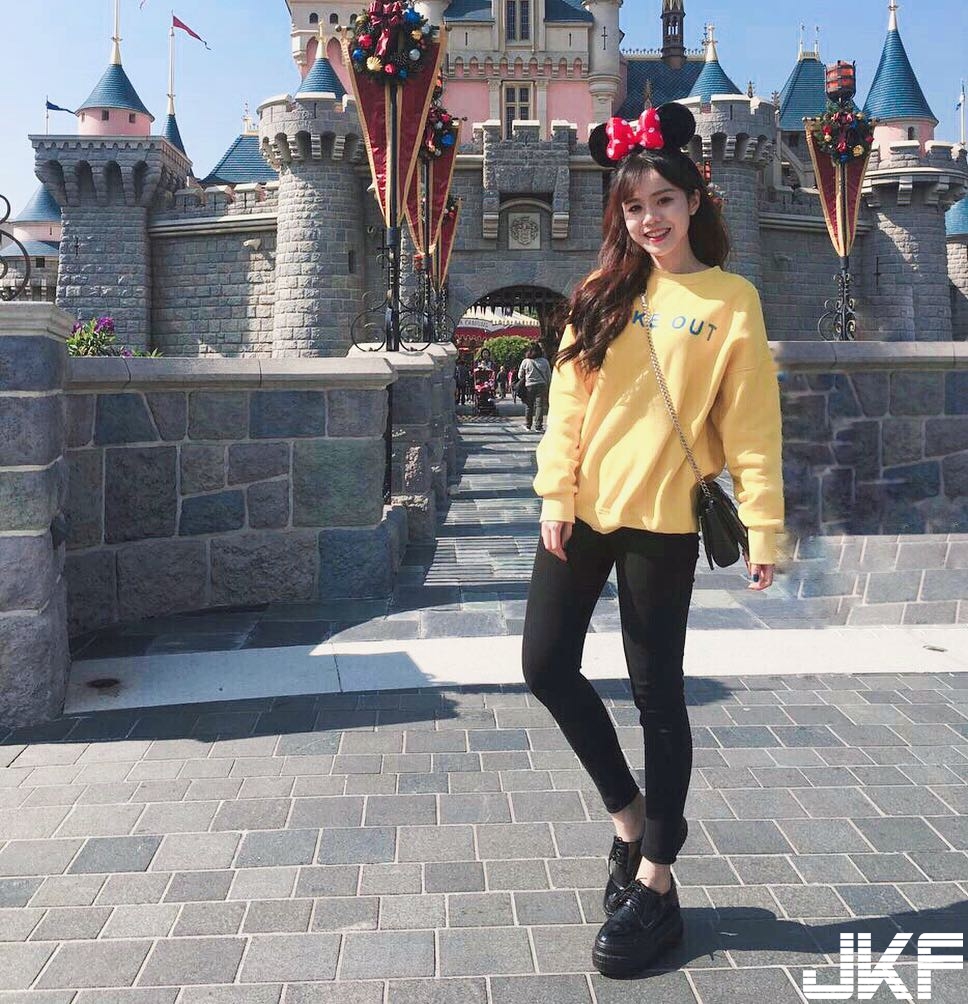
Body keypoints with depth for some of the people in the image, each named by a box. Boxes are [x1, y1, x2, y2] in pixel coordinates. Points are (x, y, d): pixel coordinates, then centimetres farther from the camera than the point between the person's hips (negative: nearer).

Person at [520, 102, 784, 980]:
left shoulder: (731, 300, -2)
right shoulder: (604, 292, 9)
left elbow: (751, 424, -5)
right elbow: (568, 401, 4)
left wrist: (763, 525, -9)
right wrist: (556, 494, -4)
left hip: (662, 521, -4)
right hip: (582, 510, 5)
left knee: (656, 692, 3)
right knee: (547, 664, 5)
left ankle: (656, 884, 17)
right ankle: (632, 815, 27)